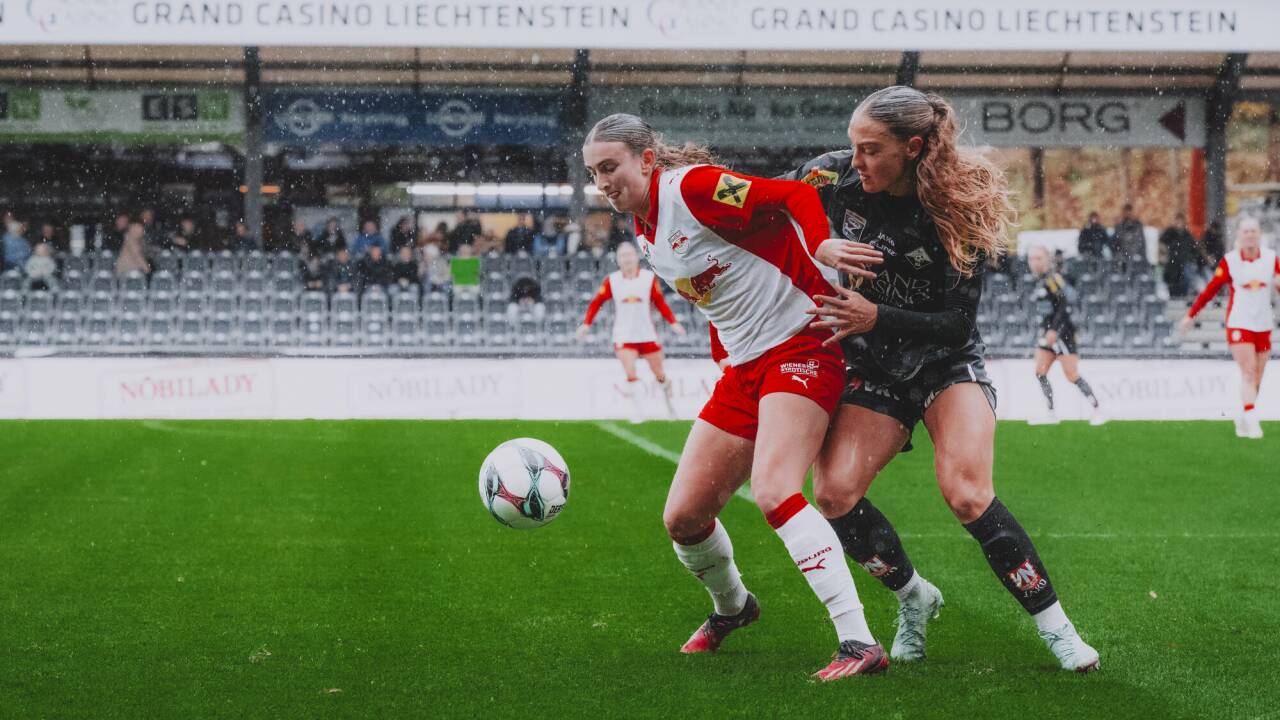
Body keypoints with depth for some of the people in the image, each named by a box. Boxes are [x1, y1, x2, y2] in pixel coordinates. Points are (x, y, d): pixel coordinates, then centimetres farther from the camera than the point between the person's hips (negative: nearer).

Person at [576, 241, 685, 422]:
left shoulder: (649, 278, -1)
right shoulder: (611, 280, -1)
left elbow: (660, 303, 3)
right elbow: (596, 302, 4)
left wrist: (673, 322, -6)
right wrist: (587, 323, -5)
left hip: (647, 334, 1)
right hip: (623, 337, -1)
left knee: (659, 374, 9)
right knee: (630, 373, -18)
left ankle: (669, 400, 35)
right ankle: (638, 411, -13)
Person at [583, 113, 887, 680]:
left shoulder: (694, 188, -15)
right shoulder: (644, 232, 12)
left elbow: (796, 196, -20)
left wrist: (824, 252, -35)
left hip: (799, 347, -9)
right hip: (743, 369, 9)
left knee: (772, 490, -28)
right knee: (683, 519, 7)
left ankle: (859, 642, -28)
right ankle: (731, 607, 38)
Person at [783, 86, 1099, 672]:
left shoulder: (957, 209, -20)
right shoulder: (838, 175, -11)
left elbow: (957, 321, -17)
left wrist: (877, 317, -30)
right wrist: (816, 248, -17)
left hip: (947, 365, -3)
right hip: (872, 369, 3)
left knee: (966, 494, -25)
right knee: (833, 492, -18)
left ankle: (1054, 624, -11)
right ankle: (913, 596, 9)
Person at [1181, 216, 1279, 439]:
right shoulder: (1229, 261, -4)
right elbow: (1210, 289, 1)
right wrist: (1191, 315, 2)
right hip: (1239, 324, -3)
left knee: (1256, 378, 6)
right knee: (1248, 372, -15)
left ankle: (1242, 420, 20)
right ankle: (1252, 421, -20)